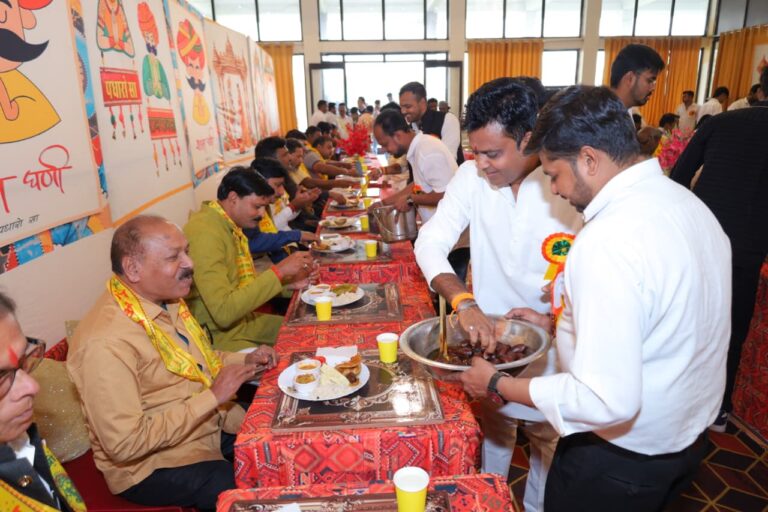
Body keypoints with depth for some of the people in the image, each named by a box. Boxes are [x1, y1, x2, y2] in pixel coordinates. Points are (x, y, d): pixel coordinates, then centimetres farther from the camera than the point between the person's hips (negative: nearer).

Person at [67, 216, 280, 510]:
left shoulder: (166, 299, -1)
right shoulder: (105, 342, -28)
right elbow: (125, 444, -27)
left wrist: (244, 360, -2)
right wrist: (212, 396, -25)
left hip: (214, 425, 8)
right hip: (153, 465, -8)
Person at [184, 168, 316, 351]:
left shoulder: (230, 226, 5)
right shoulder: (205, 233, -23)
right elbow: (223, 312, -29)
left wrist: (287, 282, -2)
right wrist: (278, 272, -26)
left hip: (242, 321, 9)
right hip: (218, 335, -9)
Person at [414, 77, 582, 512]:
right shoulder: (473, 176, -11)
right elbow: (430, 243, -14)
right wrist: (464, 301, -29)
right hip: (488, 331, 3)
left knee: (548, 436, 19)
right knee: (493, 426, 22)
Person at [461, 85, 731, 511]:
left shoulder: (607, 243, -32)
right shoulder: (685, 201, -1)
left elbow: (608, 401, -33)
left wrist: (497, 384, -21)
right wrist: (558, 322, 8)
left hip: (624, 455, -8)